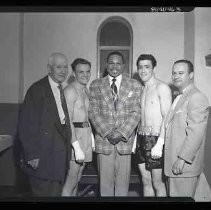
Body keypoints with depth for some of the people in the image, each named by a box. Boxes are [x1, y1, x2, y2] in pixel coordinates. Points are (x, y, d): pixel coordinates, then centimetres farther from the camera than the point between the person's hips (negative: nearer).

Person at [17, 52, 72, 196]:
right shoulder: (37, 89, -11)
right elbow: (26, 125, -14)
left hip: (60, 156, 7)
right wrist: (32, 155, -17)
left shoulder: (63, 91, 12)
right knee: (44, 193, 2)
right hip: (42, 157, -7)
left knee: (56, 192, 16)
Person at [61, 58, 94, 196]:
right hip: (74, 135, -8)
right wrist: (77, 146, -23)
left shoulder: (86, 90, 14)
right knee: (71, 180, -4)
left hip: (86, 134, 8)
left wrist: (91, 135, 9)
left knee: (78, 178, 15)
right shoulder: (70, 91, -12)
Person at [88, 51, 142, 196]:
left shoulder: (135, 85, 6)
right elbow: (93, 112, 2)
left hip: (125, 139, 0)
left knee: (123, 180, 6)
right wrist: (107, 132, -10)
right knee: (105, 180, 6)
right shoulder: (96, 85, 7)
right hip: (104, 139, 0)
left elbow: (136, 112, 0)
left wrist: (122, 133, -11)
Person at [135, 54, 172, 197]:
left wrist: (159, 143, -21)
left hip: (155, 139, -7)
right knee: (146, 181, 14)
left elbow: (166, 117, -15)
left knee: (157, 182, 3)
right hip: (141, 139, 7)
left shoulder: (162, 87, -9)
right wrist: (136, 139, 11)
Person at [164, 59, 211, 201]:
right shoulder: (179, 98, 18)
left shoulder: (197, 97, -13)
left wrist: (182, 159, -22)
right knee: (173, 196, 16)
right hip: (173, 162, 9)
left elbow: (195, 133, -21)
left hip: (185, 163, -9)